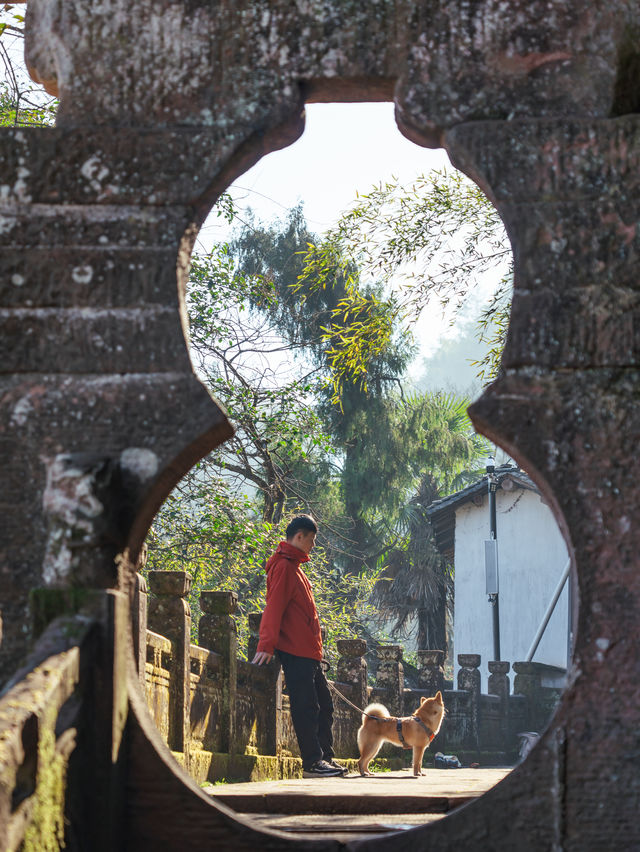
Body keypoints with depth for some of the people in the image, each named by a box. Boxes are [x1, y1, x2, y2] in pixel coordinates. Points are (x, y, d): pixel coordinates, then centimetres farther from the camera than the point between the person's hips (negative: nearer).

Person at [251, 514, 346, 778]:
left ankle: (325, 758, 16)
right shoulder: (284, 566, -10)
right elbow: (274, 607, -18)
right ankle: (312, 763, -7)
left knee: (324, 706, 12)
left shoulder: (294, 566, 21)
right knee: (305, 707, -9)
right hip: (295, 652, -10)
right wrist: (267, 645, -25)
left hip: (308, 652, 10)